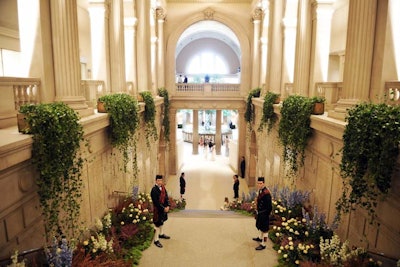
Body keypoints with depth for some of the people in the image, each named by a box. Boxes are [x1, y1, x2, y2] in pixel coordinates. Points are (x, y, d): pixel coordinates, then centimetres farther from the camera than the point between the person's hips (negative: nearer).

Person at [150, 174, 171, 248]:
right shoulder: (154, 189, -22)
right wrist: (163, 208, -20)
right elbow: (156, 202, -23)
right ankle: (156, 240, 10)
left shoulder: (163, 187, 1)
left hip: (164, 208, 8)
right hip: (157, 209, -8)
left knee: (161, 222, 23)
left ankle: (161, 234, 42)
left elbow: (166, 197, 5)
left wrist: (167, 206, -8)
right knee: (158, 224, 0)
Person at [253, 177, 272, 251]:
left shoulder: (266, 193, -27)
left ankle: (263, 244, 19)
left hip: (264, 214, -9)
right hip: (260, 213, 9)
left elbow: (269, 206, -23)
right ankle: (260, 238, 47)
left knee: (264, 229, 6)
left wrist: (266, 215, -16)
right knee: (260, 227, 27)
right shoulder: (260, 190, 1)